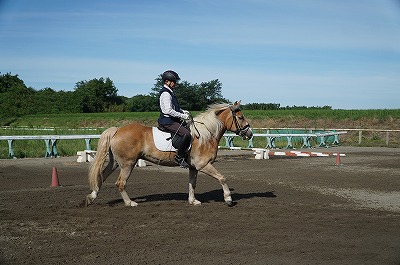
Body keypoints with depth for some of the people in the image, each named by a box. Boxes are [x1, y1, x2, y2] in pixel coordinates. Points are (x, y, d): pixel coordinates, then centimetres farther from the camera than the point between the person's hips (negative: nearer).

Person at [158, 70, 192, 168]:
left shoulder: (170, 93, 17)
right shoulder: (166, 94, -16)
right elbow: (169, 110, -25)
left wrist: (183, 111, 12)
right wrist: (182, 115, -19)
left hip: (171, 120, 11)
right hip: (167, 122, -11)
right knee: (187, 134, -25)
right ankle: (179, 157, -19)